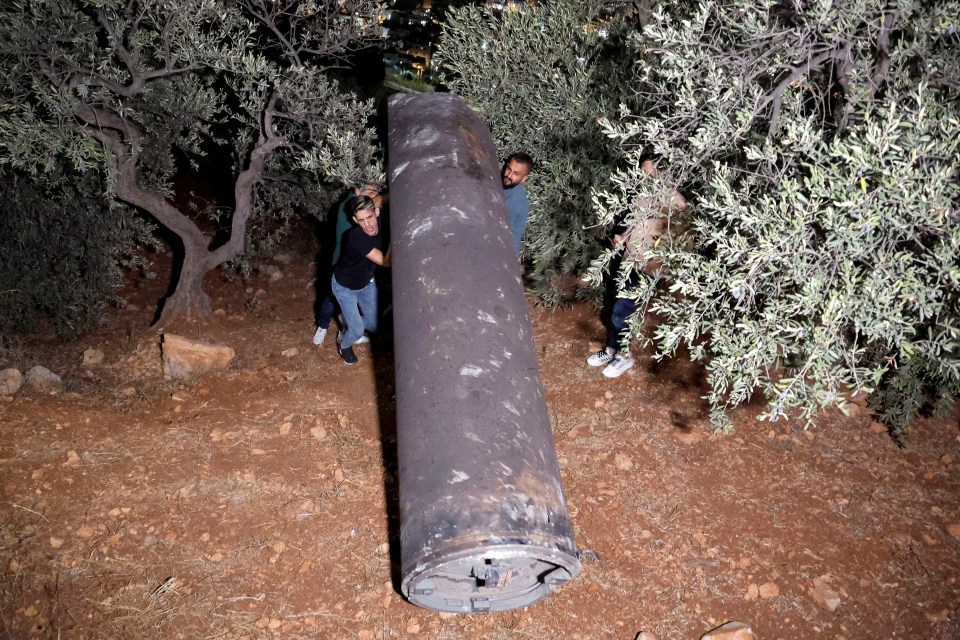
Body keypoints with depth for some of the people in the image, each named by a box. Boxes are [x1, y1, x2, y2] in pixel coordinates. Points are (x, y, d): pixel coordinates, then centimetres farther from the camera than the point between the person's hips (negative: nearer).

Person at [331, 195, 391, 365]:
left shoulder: (382, 221, -26)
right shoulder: (355, 237, -42)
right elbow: (386, 262, -43)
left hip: (367, 283, 6)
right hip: (344, 286, -6)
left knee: (373, 325, 16)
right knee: (357, 331, 1)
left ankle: (349, 322, 49)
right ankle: (344, 344, 37)